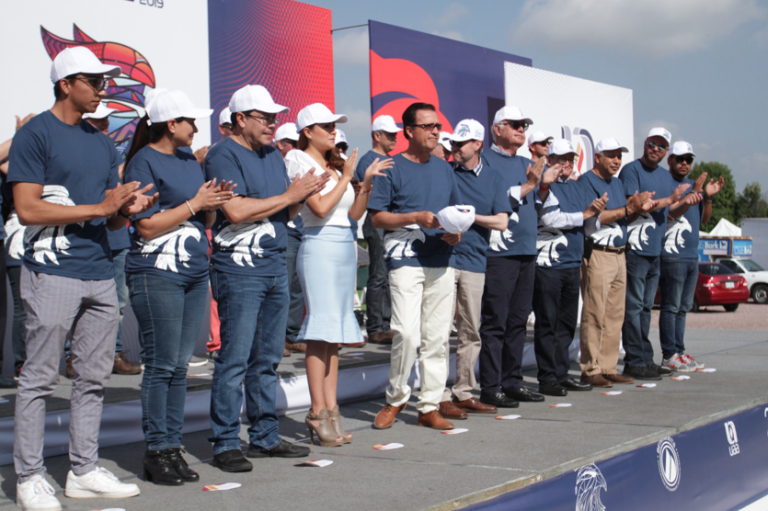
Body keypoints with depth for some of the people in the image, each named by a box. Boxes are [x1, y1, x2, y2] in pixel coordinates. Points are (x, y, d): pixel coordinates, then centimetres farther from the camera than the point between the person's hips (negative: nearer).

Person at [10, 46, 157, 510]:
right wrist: (102, 207, -15)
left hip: (101, 273, 7)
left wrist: (127, 209, -4)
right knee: (40, 378, -1)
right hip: (53, 275, -7)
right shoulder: (35, 135, -5)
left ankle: (84, 471, 19)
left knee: (94, 377, 10)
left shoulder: (103, 144, 17)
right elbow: (28, 209, -13)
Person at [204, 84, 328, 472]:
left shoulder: (273, 155, 18)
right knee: (235, 359, -6)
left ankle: (265, 437, 19)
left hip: (276, 265, 8)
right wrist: (289, 195, -13)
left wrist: (304, 194, -1)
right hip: (239, 268, -8)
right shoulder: (224, 155, -8)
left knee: (268, 359, 11)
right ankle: (225, 444, 1)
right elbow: (237, 210, -20)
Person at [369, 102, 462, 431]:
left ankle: (430, 406, 13)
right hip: (405, 261, -5)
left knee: (437, 337, 5)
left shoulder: (444, 169, 16)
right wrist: (416, 218, -15)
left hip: (441, 262, 5)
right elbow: (377, 218, -4)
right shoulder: (391, 168, 0)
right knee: (407, 333, -14)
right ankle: (395, 399, 5)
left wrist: (457, 232, 1)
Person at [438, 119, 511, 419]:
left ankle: (463, 392, 18)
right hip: (444, 257, -3)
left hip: (474, 261, 3)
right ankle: (441, 397, -2)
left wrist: (469, 216, -7)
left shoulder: (493, 178, 10)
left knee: (471, 332, 8)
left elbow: (501, 222, 2)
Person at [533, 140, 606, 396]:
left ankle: (561, 373, 19)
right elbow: (549, 218, -18)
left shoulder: (579, 188, 17)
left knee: (567, 324, 11)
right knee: (547, 324, -3)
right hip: (547, 263, -7)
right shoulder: (545, 185, -5)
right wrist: (584, 214, -13)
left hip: (572, 263, 7)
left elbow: (589, 228, 17)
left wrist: (596, 213, -3)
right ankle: (547, 378, 1)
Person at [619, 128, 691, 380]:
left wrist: (687, 201, 2)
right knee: (633, 307, -6)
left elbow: (674, 213, 22)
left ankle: (644, 360, 16)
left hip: (655, 251, 8)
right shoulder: (631, 170, -5)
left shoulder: (666, 176, 19)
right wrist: (668, 199, -12)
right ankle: (635, 362, -3)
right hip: (634, 249, -8)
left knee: (645, 307, 12)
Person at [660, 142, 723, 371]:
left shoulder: (694, 184, 19)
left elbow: (703, 219, 19)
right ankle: (669, 355, -3)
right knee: (671, 307, -6)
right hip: (672, 255, -8)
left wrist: (708, 197, 3)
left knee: (683, 307, 10)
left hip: (692, 255, 8)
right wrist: (692, 194, -20)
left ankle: (679, 352, 15)